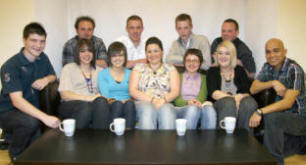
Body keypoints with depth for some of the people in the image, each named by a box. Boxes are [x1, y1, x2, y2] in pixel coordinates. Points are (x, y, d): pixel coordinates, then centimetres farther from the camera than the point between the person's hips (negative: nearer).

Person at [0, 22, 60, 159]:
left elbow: (53, 76, 19)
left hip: (32, 110, 5)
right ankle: (15, 155, -6)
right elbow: (17, 100, -28)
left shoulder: (42, 58, 3)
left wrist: (46, 79, -8)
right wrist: (44, 117, -41)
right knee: (31, 122, -37)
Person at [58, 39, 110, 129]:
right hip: (71, 104, -2)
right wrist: (87, 98, -15)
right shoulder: (69, 68, 16)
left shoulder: (99, 70, 27)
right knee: (86, 107, -37)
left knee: (102, 101, -34)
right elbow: (64, 94, 0)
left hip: (94, 104, 2)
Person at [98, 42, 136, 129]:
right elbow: (105, 96, 1)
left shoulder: (130, 74, 19)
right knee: (118, 104, -35)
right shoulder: (102, 74, 14)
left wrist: (127, 101, -15)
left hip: (129, 108, 1)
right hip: (110, 107, -1)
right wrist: (113, 101, -20)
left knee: (130, 103, -33)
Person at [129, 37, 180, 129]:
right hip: (143, 102, 0)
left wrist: (164, 99, -16)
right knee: (148, 109, -35)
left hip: (165, 104, 0)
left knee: (166, 110, -35)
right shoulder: (138, 68, 17)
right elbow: (132, 91, 4)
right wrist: (151, 99, -11)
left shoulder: (171, 69, 19)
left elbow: (175, 91, 6)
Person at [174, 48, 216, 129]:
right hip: (180, 108, -1)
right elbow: (176, 99, 6)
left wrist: (197, 102, -20)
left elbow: (202, 97, 5)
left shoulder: (203, 78, 24)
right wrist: (187, 102, -17)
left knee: (209, 108, -34)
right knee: (193, 108, -36)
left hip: (198, 107, 1)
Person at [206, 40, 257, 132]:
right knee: (229, 103, -36)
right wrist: (232, 98, -18)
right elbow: (213, 93, -4)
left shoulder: (240, 71, 18)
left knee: (250, 103, -32)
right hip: (219, 104, -2)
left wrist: (240, 97, -18)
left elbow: (247, 92, 6)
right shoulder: (212, 71, 13)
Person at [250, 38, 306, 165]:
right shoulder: (267, 67, 3)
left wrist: (260, 112, -37)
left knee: (271, 118, -34)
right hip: (279, 114, 6)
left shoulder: (294, 69, -17)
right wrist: (273, 83, -20)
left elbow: (288, 102, -26)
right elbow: (253, 89, -3)